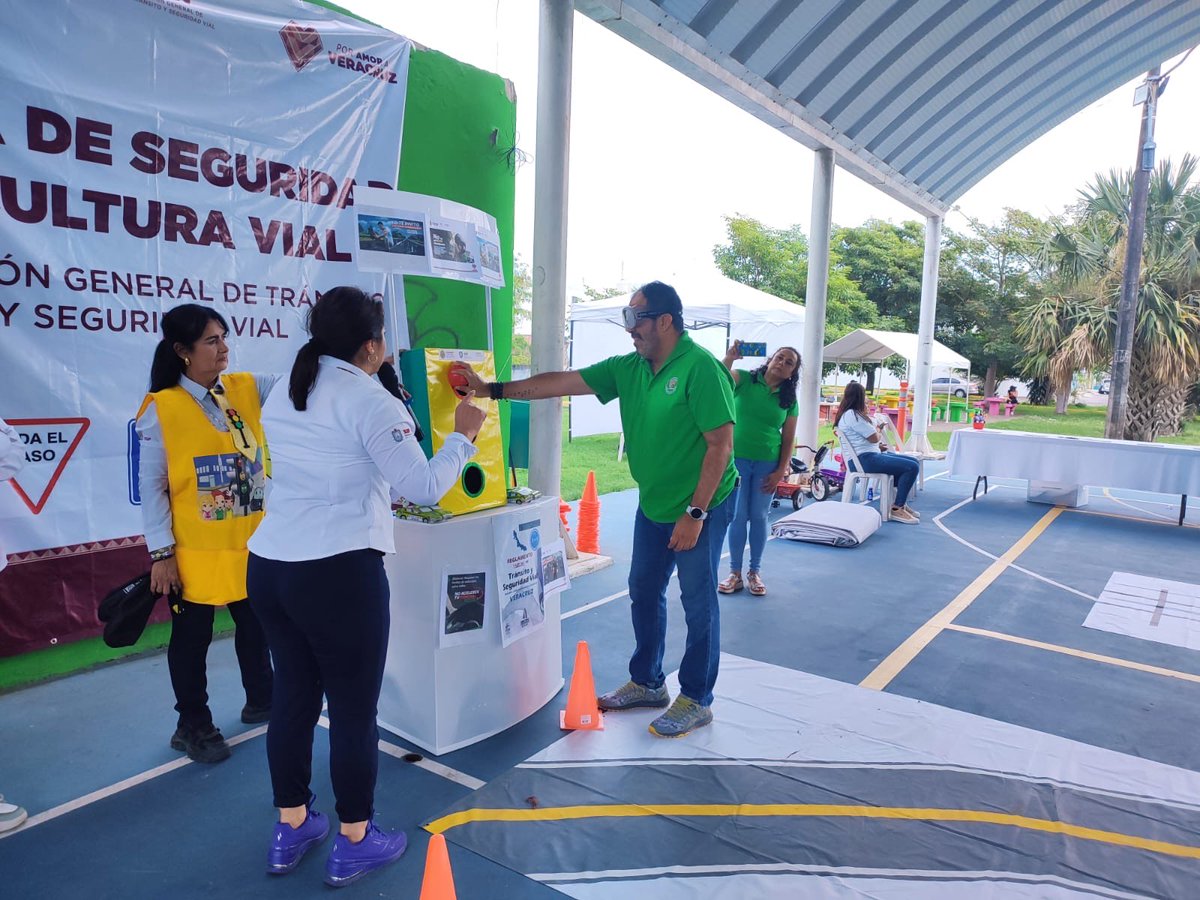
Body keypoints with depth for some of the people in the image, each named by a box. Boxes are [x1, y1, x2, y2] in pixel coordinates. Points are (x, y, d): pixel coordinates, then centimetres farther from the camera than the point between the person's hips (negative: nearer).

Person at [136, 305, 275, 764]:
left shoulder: (246, 388, 2)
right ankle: (193, 726, 28)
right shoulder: (161, 409, -11)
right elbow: (151, 488, -9)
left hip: (252, 542, 5)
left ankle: (260, 701, 38)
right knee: (192, 638, 10)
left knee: (256, 626, 18)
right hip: (195, 551, -4)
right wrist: (161, 553, -11)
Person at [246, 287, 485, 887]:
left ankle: (291, 828, 35)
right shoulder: (369, 402, -11)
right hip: (339, 573, -8)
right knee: (354, 708, 7)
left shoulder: (284, 394, 12)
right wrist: (462, 437, -1)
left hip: (268, 566, 8)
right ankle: (354, 843, 23)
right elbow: (423, 488, -15)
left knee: (292, 696, 19)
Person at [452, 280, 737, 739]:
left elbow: (721, 444, -22)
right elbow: (560, 383, 1)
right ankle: (647, 683, 35)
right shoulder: (628, 368, 1)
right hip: (653, 504, 8)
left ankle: (696, 700, 21)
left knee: (698, 602, 5)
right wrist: (491, 389, -2)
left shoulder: (700, 368, -20)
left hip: (700, 505, -8)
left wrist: (695, 513, -22)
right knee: (644, 593, 17)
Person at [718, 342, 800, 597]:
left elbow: (789, 439, 4)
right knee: (738, 516, 4)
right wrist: (730, 357, -39)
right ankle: (735, 572, 15)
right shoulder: (744, 378, -3)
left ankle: (755, 572, 22)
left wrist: (781, 471, -3)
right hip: (737, 459, -2)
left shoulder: (789, 399, 4)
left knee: (759, 517, 8)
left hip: (767, 464, 2)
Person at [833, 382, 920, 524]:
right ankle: (897, 509, -13)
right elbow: (874, 438, -12)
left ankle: (901, 502, 17)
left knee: (913, 462, 15)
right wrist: (878, 430, 8)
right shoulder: (852, 415, -15)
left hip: (869, 455, 11)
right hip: (864, 459, -11)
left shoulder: (850, 414, 19)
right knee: (912, 467, -19)